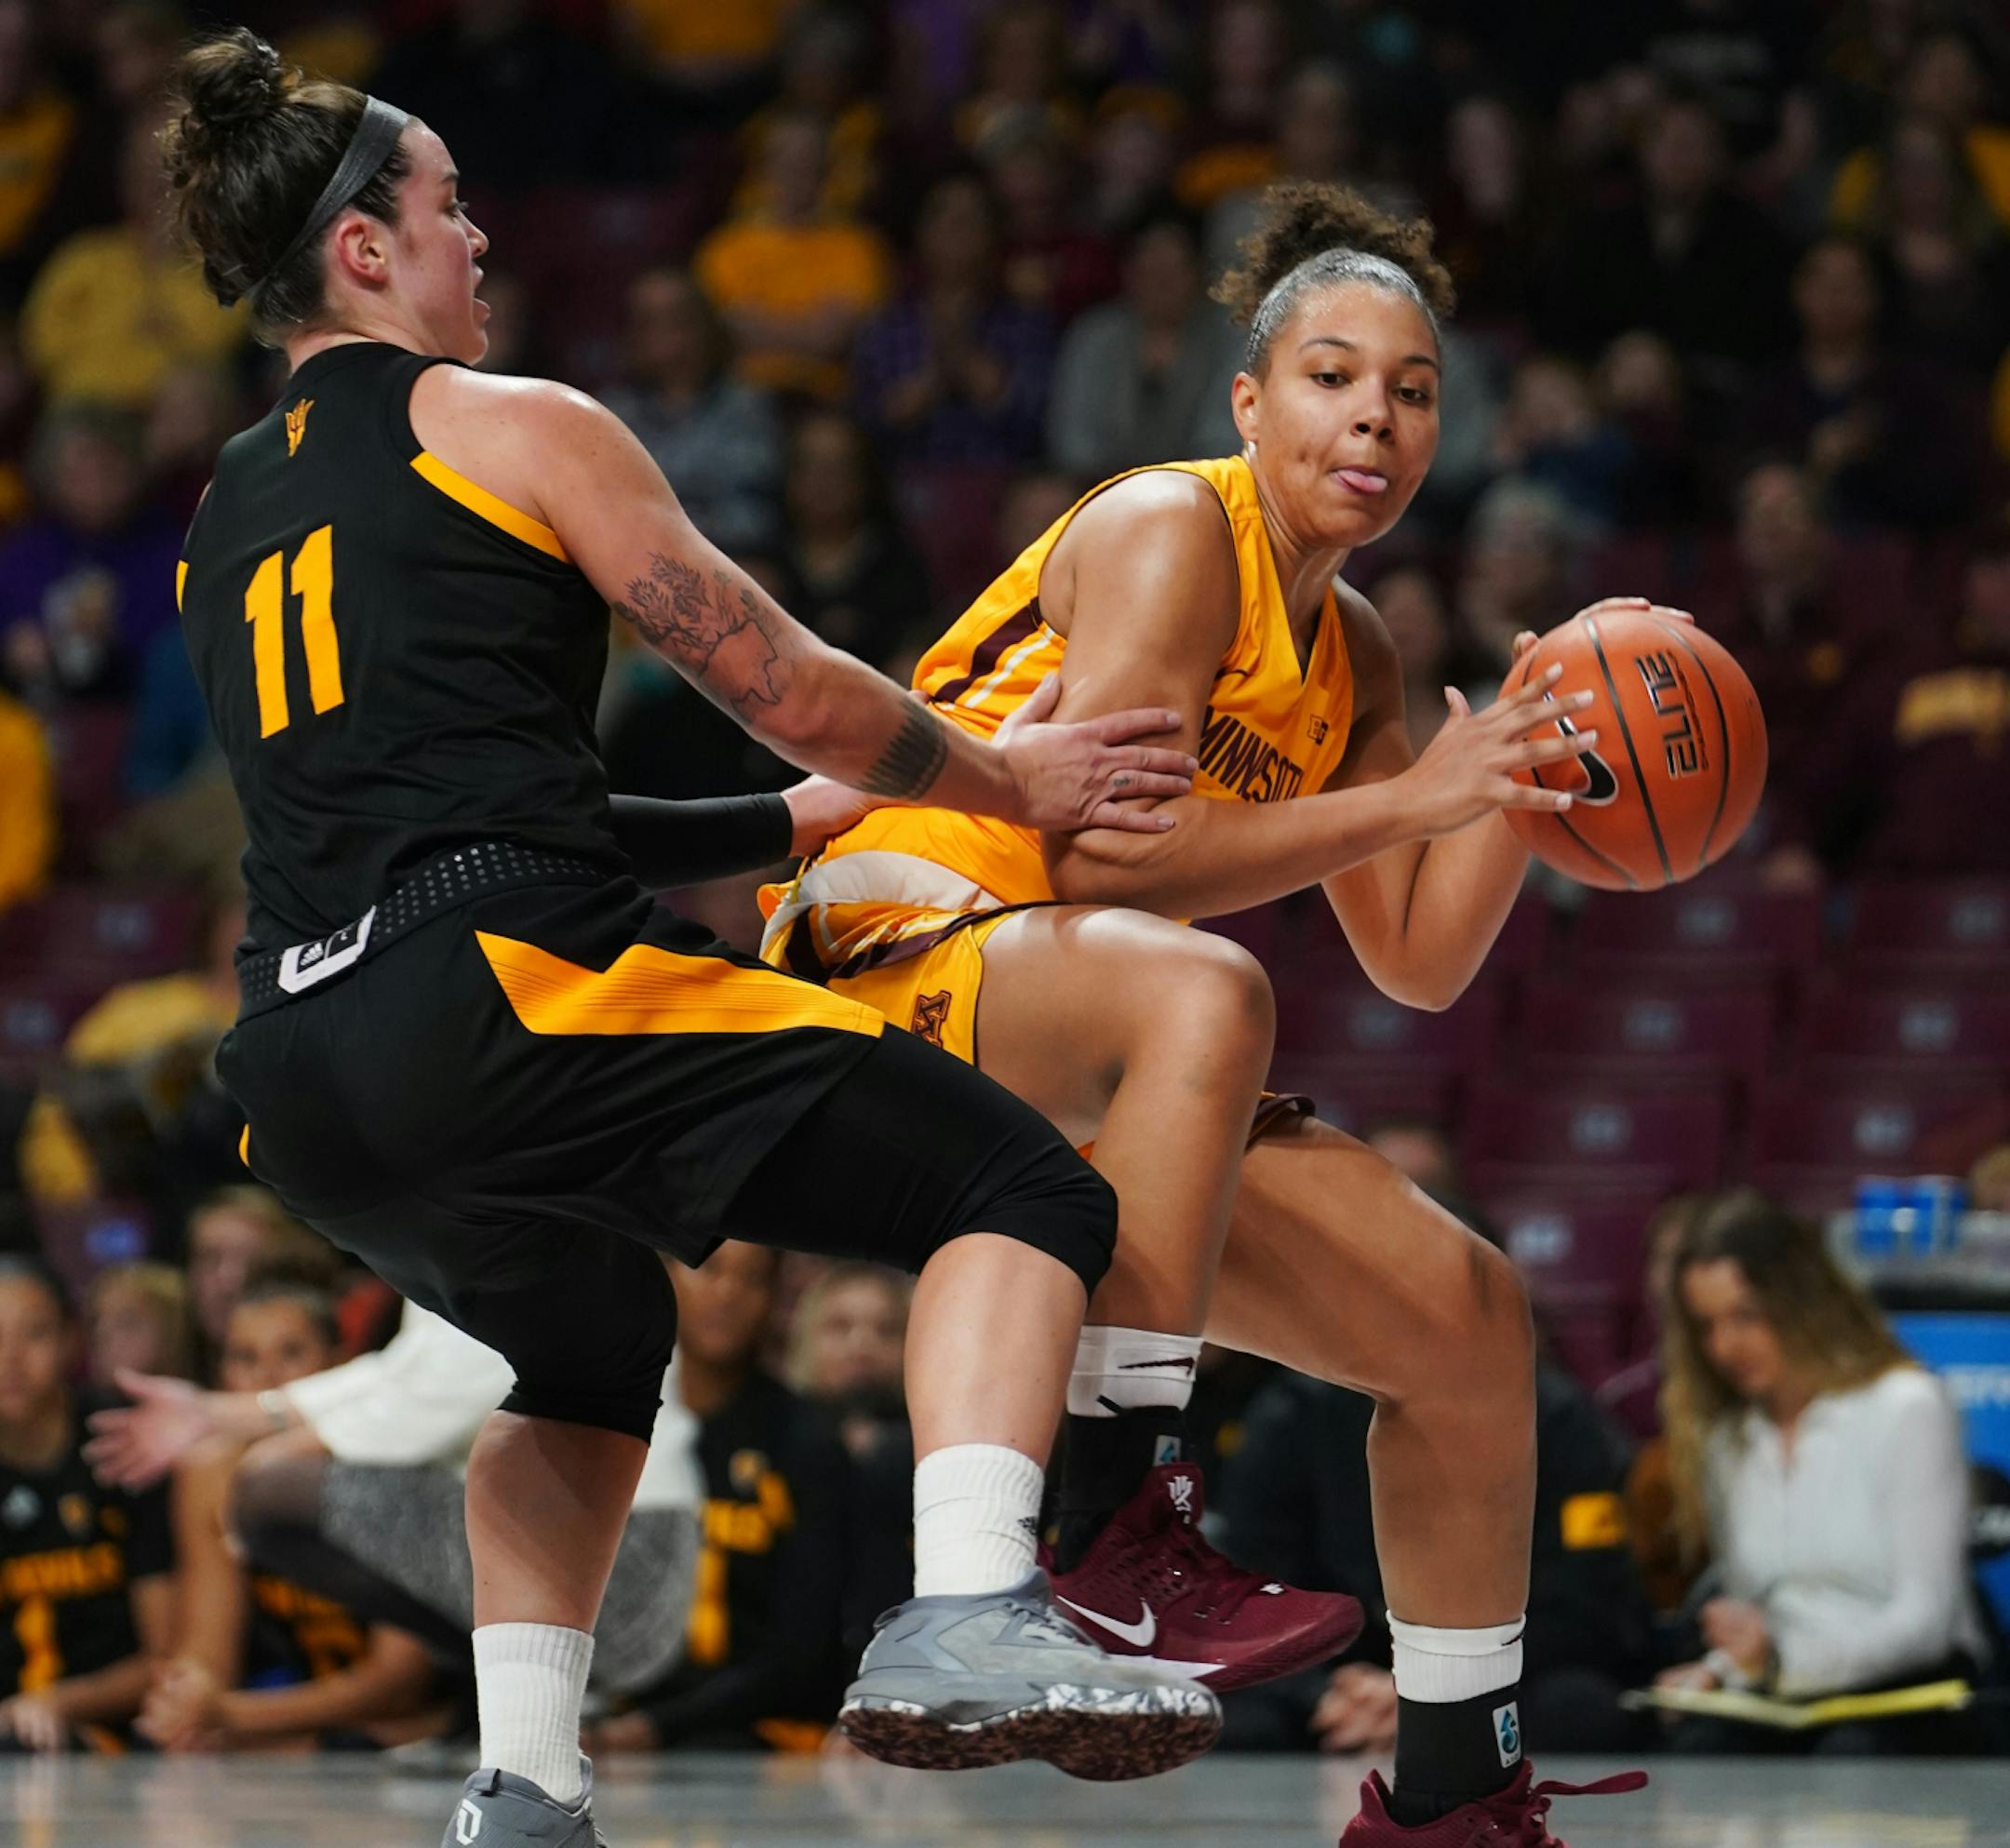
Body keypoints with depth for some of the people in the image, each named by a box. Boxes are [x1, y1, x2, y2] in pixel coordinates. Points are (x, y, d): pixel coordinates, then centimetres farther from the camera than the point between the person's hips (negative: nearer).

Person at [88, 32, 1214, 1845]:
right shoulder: (509, 425, 6)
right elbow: (788, 688, 4)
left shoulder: (225, 529, 26)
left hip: (307, 1089, 8)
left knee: (592, 1351, 34)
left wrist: (798, 828, 36)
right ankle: (967, 1621, -26)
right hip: (501, 997, -8)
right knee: (1021, 1191, -4)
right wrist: (1007, 780, 20)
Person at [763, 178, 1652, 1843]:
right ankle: (1119, 1527, -37)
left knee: (1465, 1314, 7)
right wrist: (1406, 798, -20)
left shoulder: (1352, 656, 17)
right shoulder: (1170, 533, -10)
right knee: (1201, 992, -41)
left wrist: (1519, 760, 0)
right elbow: (1099, 852, -22)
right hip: (886, 960, -9)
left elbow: (1421, 964, 14)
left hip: (1086, 1095, 9)